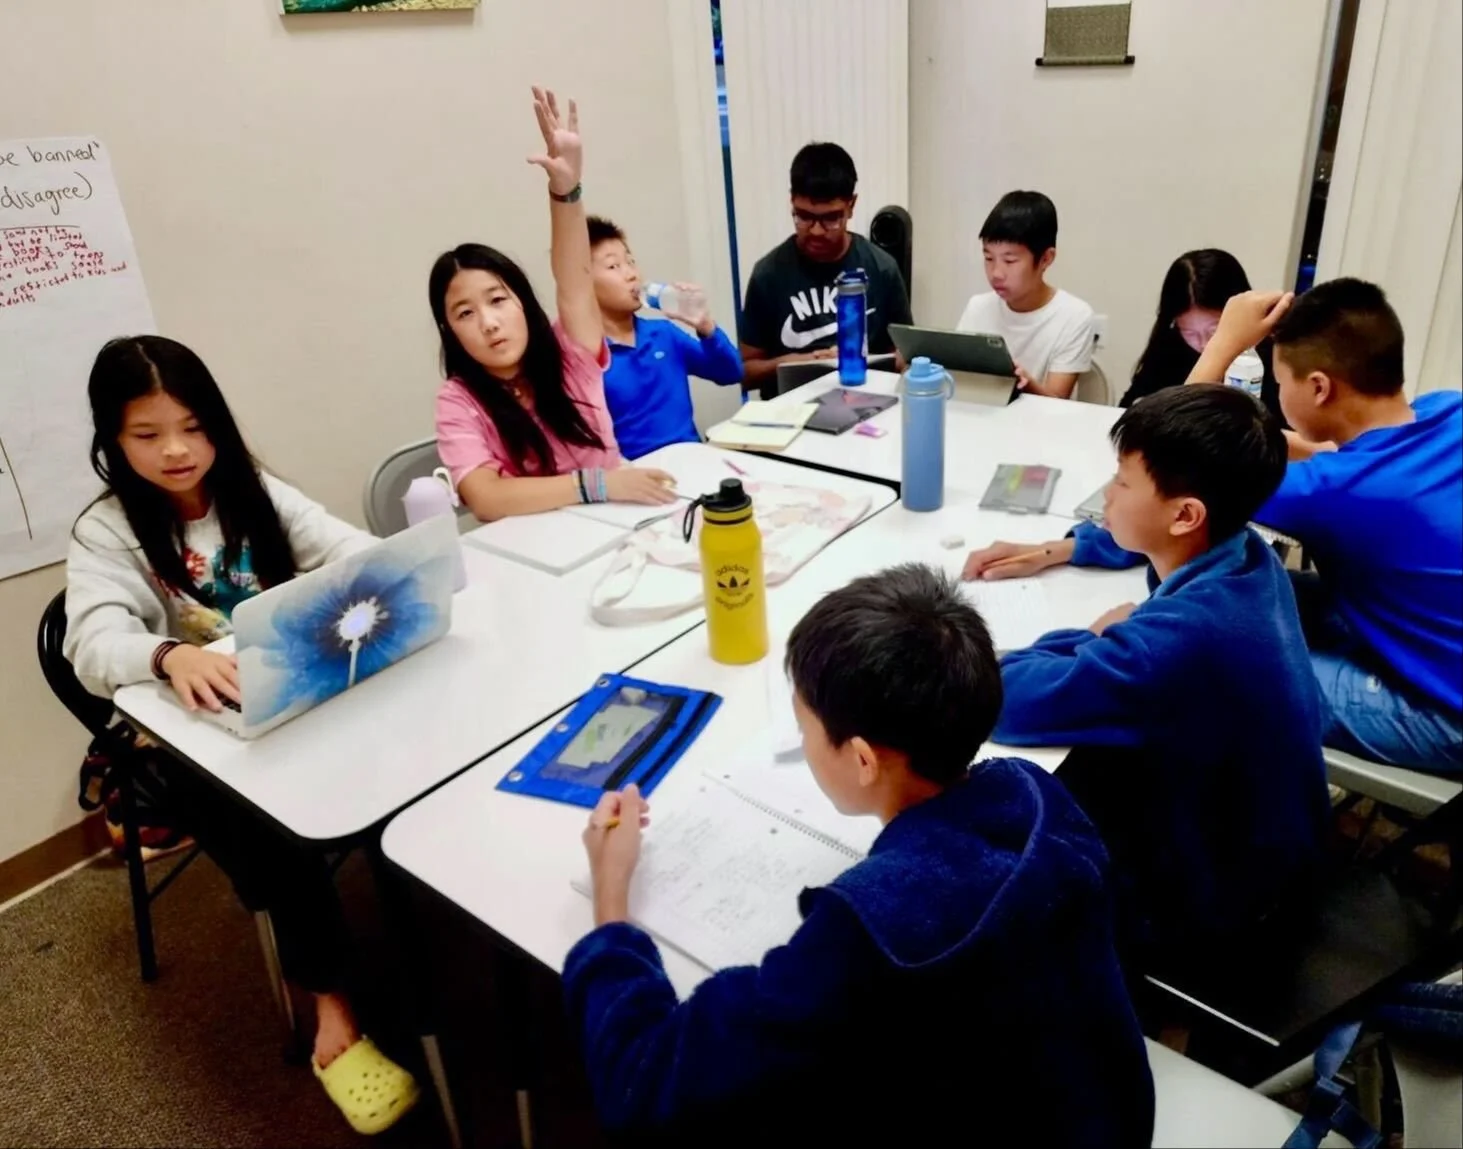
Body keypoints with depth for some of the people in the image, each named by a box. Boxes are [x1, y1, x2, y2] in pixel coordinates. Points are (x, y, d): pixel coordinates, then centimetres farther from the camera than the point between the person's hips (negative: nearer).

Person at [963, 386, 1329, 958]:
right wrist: (1052, 551, 4)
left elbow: (1003, 698, -35)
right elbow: (1140, 537, 13)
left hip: (1216, 885, -8)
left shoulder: (1186, 634, -38)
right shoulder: (1242, 550, -10)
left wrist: (1095, 638, -19)